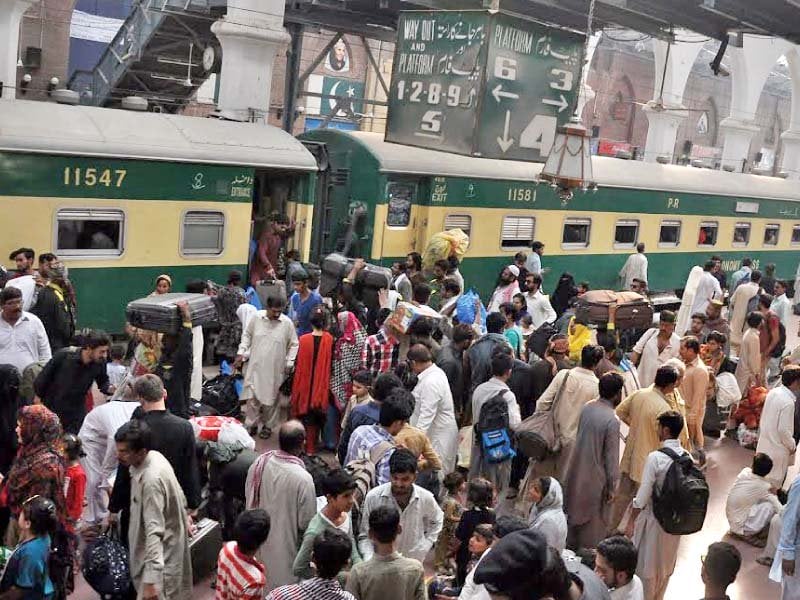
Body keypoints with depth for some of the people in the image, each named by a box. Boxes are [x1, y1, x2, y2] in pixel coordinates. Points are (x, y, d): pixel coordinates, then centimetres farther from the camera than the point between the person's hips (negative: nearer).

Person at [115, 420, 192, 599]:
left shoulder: (151, 479, -31)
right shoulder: (153, 457, -4)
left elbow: (154, 531, -34)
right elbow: (178, 496, 12)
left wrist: (151, 579, -37)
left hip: (161, 552, -9)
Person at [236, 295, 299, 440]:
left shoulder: (287, 323, -8)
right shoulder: (256, 318, -5)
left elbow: (294, 344, 3)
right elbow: (247, 335, 11)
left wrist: (289, 362, -3)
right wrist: (241, 353, 5)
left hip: (275, 369, -1)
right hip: (255, 366, 1)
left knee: (270, 398, 8)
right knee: (252, 396, 1)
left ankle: (267, 426, 26)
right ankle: (251, 424, 18)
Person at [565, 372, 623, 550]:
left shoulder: (587, 408, -4)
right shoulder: (612, 421, -25)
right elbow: (611, 457, -20)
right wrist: (612, 487, -9)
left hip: (576, 472, 7)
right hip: (595, 478, -7)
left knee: (574, 510, 22)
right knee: (595, 521, 11)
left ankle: (570, 548, 37)